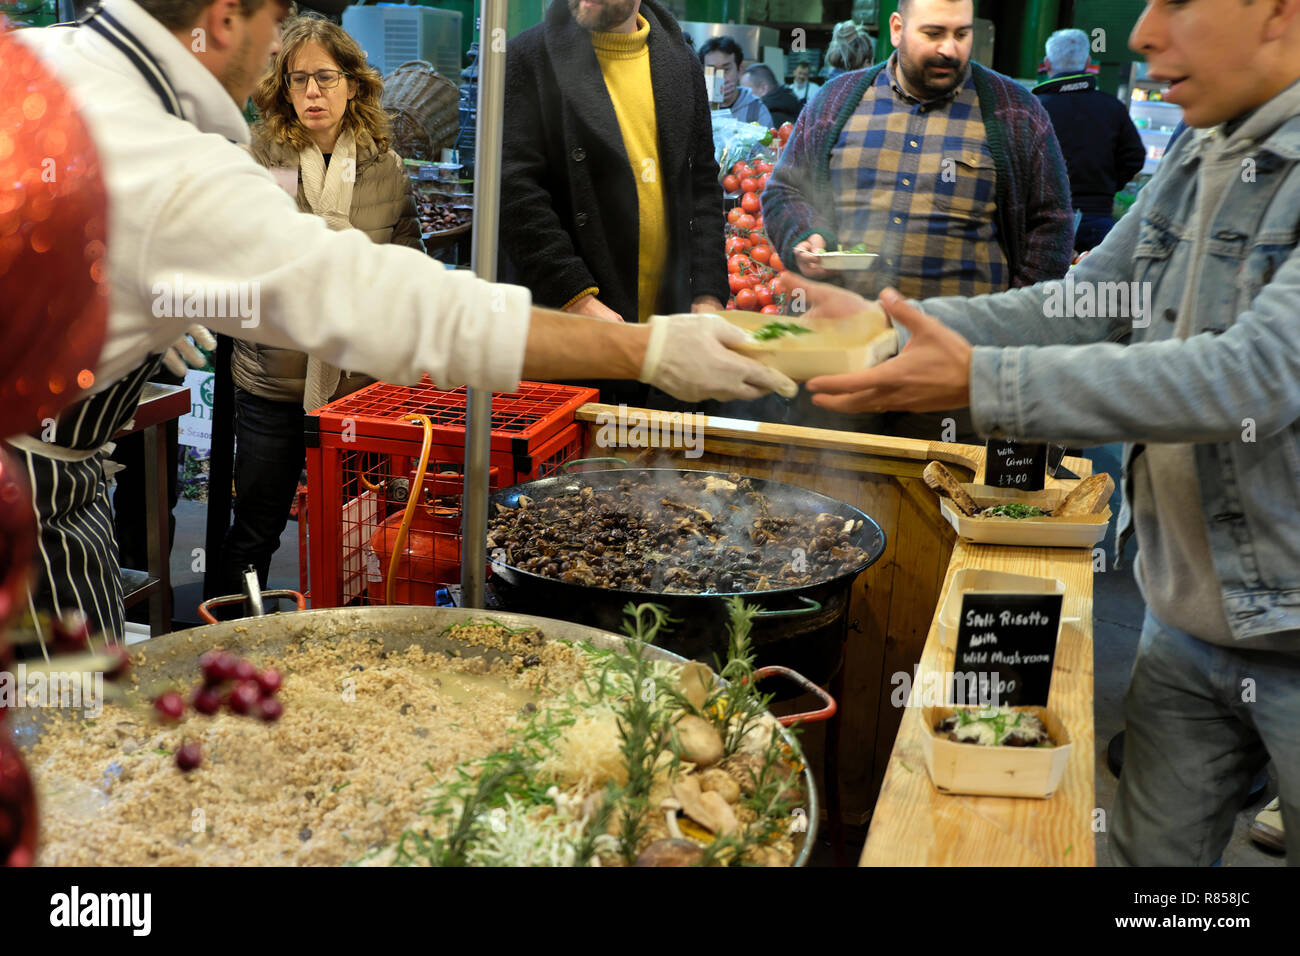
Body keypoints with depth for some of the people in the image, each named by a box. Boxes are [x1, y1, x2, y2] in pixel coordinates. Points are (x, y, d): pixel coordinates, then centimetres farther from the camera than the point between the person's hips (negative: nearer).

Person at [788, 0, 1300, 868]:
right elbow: (1084, 308, 7)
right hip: (1187, 621, 7)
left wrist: (980, 381, -31)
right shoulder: (1197, 159, 6)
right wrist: (887, 330, -6)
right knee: (1150, 850, 17)